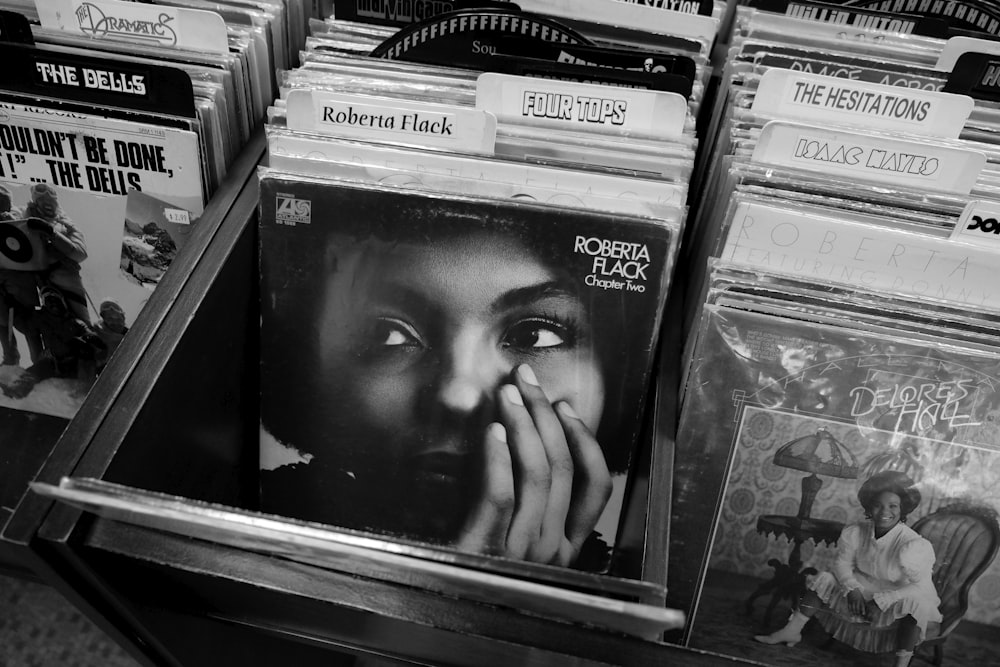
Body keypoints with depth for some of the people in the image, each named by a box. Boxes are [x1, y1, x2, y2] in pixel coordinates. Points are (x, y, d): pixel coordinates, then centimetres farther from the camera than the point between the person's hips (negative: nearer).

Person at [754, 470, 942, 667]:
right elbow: (843, 564, -2)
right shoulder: (856, 532, -13)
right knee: (824, 579, -5)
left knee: (915, 603, -36)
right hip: (864, 587, 5)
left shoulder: (912, 544, -27)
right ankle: (792, 631, -5)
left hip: (897, 597, -5)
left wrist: (881, 601, -29)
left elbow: (920, 586, -25)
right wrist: (852, 589, -21)